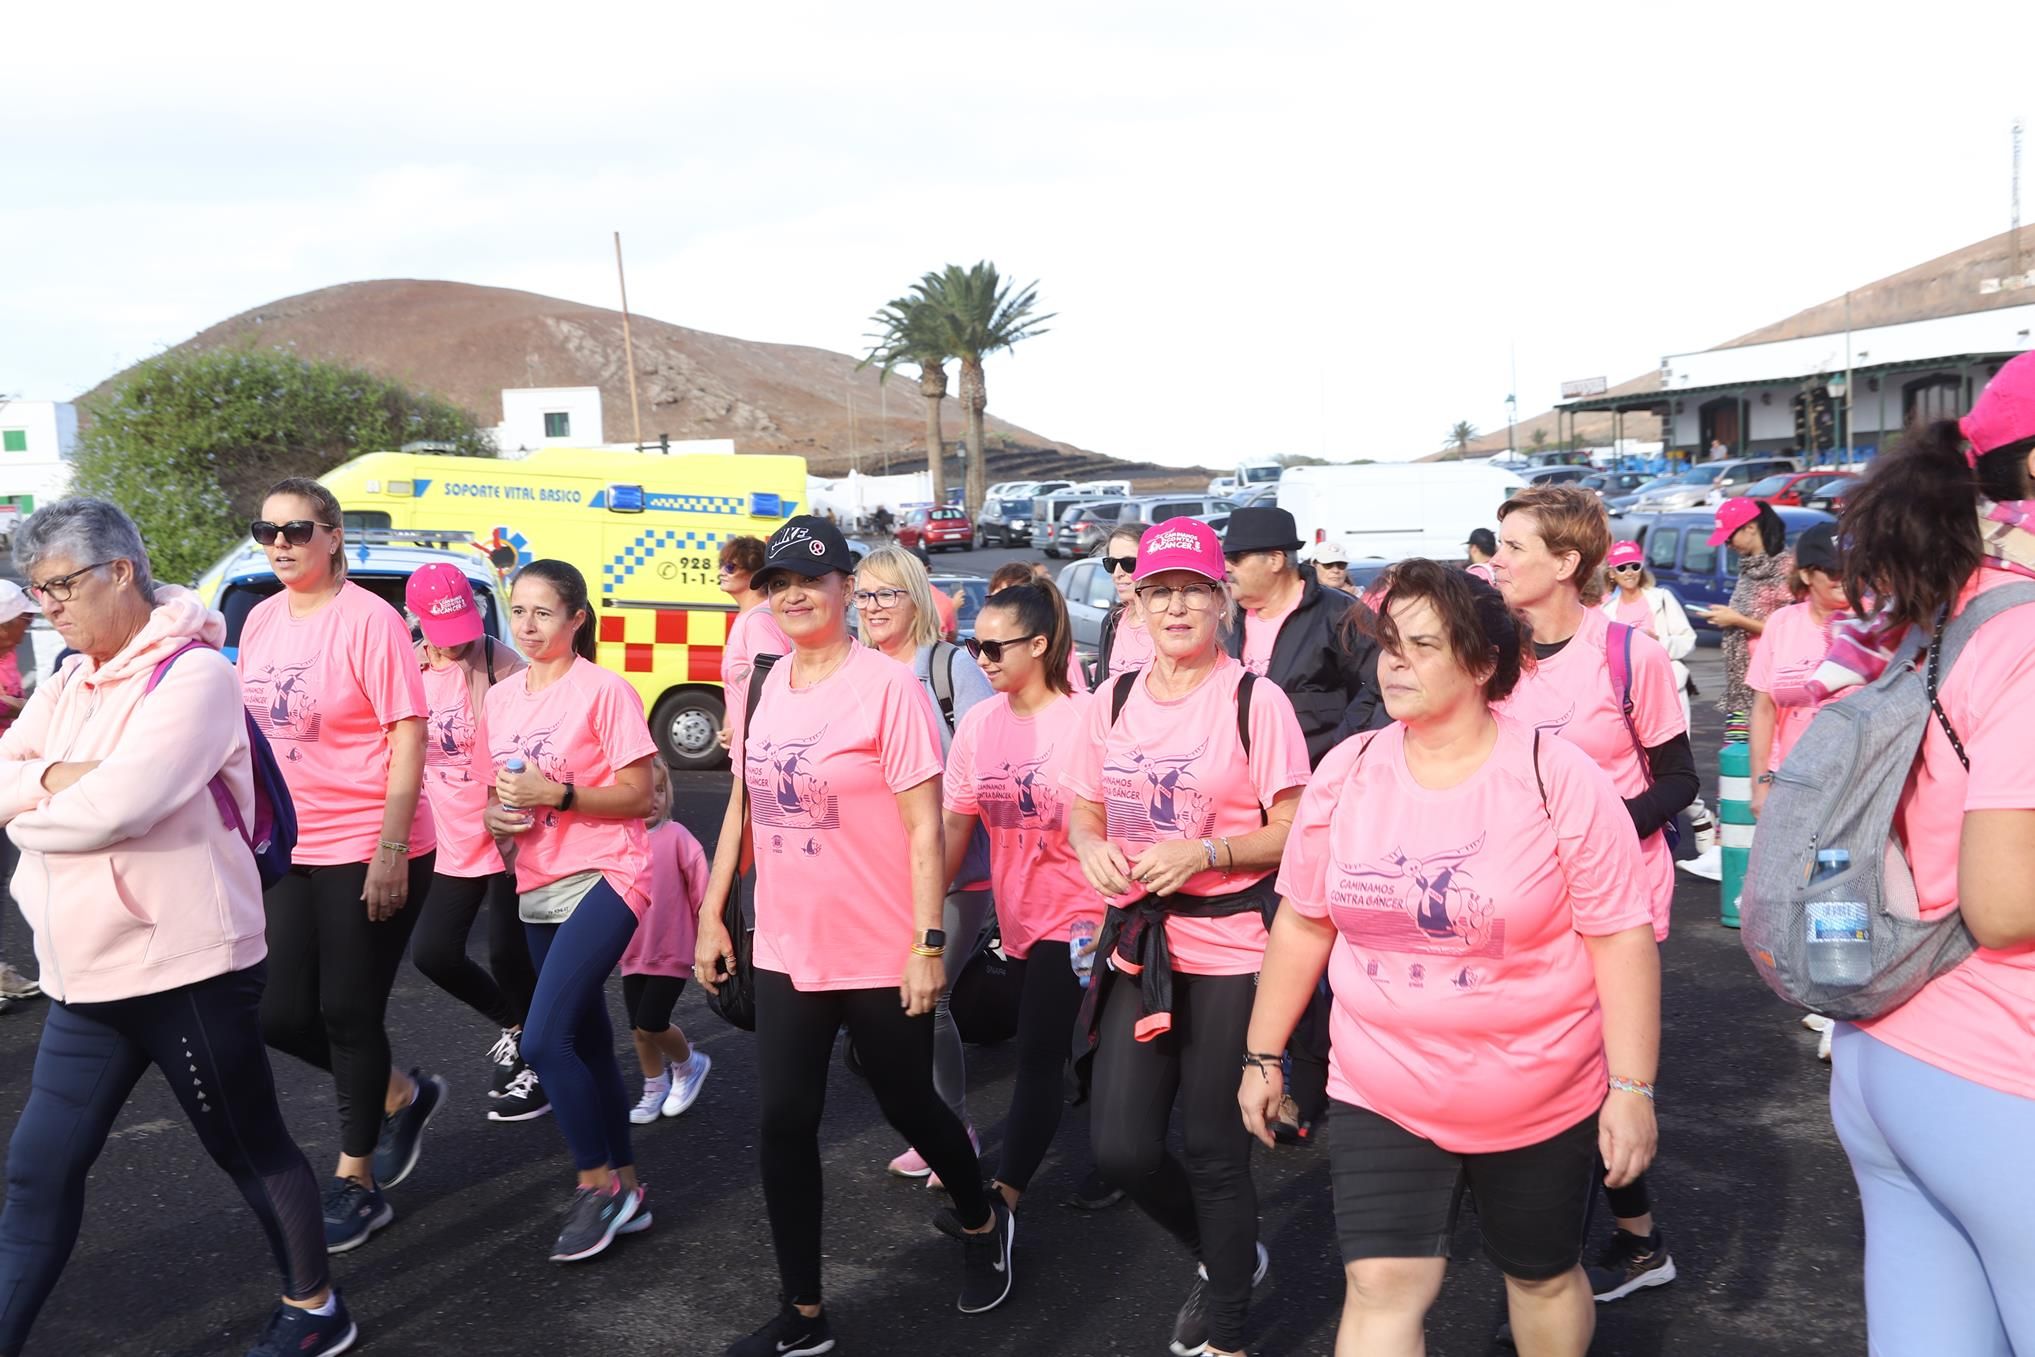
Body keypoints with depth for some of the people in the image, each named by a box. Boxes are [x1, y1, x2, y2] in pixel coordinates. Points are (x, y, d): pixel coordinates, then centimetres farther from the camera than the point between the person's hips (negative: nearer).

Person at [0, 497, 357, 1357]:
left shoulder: (193, 673, -16)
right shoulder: (70, 684, 11)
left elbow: (119, 804, -25)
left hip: (187, 967, -7)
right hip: (86, 976, 7)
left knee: (249, 1146, 9)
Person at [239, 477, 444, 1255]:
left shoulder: (368, 620, -14)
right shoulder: (262, 620, 6)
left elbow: (409, 738, -15)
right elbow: (255, 728, 13)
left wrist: (390, 853, -19)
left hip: (368, 852, -7)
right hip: (288, 850, 7)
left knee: (348, 1015, 3)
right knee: (281, 1016, 8)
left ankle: (355, 1185, 22)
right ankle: (399, 1097, 35)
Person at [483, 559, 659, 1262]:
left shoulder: (604, 690, -9)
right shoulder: (501, 697, 10)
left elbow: (639, 795, -11)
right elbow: (498, 786, 18)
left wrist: (558, 794, -22)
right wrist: (495, 815, -4)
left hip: (603, 877, -7)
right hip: (538, 888, 7)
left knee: (545, 1039, -18)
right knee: (587, 1042, 14)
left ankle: (596, 1183, 1)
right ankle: (624, 1187, 27)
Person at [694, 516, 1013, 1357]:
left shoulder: (888, 687, -14)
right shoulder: (763, 687, 4)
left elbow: (925, 826, -15)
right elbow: (743, 807, 13)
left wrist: (929, 943, -17)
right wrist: (712, 914, 12)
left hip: (882, 956, -5)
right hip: (785, 954, 5)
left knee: (907, 1106, 12)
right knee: (782, 1125, 5)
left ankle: (983, 1224, 43)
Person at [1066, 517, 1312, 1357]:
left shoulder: (1255, 701, -9)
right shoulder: (1114, 698, 6)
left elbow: (1296, 834, -8)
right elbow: (1084, 810, 14)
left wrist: (1204, 853, -22)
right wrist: (1093, 848, -8)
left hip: (1228, 949, -5)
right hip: (1137, 942, 5)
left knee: (1213, 1150, 6)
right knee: (1120, 1147, 5)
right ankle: (1225, 1257, 35)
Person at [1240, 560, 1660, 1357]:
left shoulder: (1559, 779, -15)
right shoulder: (1345, 775, -4)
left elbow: (1621, 938, -12)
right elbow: (1302, 922, 5)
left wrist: (1632, 1087, -13)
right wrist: (1264, 1054, 8)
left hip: (1540, 1101, -2)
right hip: (1380, 1098, 2)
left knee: (1543, 1276, 18)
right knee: (1380, 1291, -2)